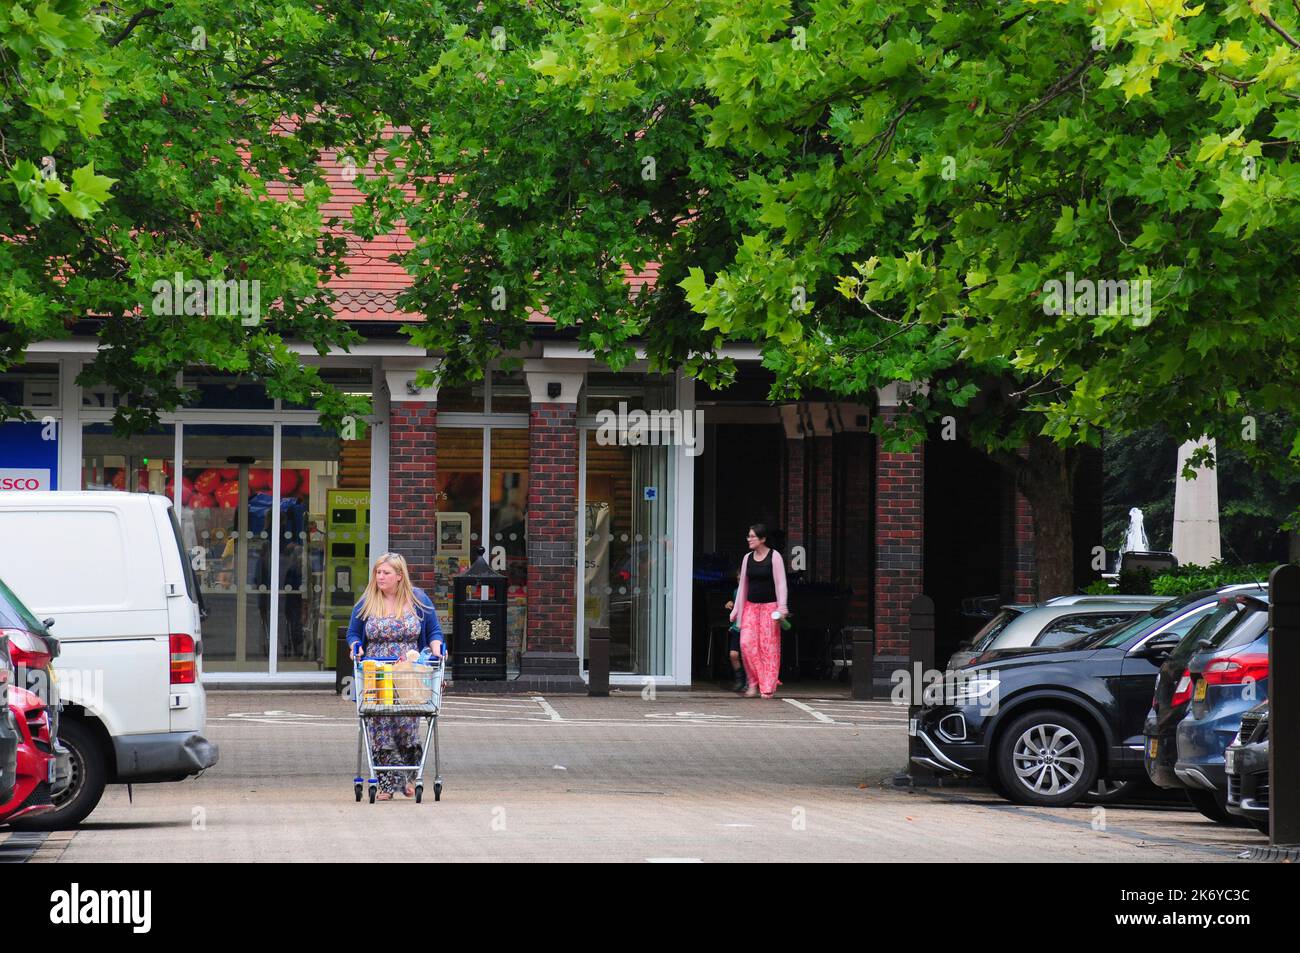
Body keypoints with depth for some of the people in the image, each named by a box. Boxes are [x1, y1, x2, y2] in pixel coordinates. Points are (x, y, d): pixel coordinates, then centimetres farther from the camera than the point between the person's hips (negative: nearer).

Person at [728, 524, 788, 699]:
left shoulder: (774, 557, -4)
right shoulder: (747, 558, 9)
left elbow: (780, 584, -7)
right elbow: (743, 585, 14)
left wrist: (782, 607, -15)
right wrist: (736, 609, 11)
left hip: (769, 606, -4)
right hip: (751, 606, 4)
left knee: (769, 645, -5)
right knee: (747, 643, -9)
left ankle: (767, 687, 0)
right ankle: (754, 682, 2)